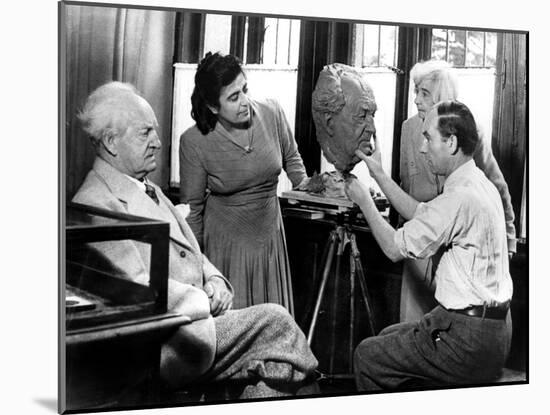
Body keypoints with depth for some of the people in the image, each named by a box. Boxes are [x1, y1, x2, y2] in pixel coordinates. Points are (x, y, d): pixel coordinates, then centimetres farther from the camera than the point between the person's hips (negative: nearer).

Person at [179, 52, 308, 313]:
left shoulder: (272, 113, -11)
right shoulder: (194, 142, -18)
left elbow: (291, 156, 11)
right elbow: (192, 207, -7)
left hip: (269, 232, 3)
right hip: (225, 240, -3)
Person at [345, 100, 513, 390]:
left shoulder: (460, 197, -24)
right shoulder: (479, 183, 8)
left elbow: (395, 248, -16)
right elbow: (421, 214, 17)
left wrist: (363, 201, -2)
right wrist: (380, 176, 18)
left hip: (470, 339, -10)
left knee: (367, 355, -3)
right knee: (388, 336, 23)